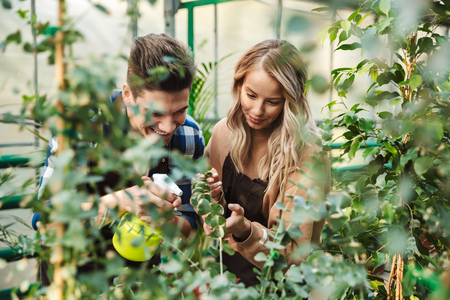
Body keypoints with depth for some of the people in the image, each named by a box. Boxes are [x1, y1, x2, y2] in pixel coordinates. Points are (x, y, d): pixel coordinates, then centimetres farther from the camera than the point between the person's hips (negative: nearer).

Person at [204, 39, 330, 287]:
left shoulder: (307, 156, -17)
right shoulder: (223, 132, -2)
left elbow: (295, 253, -16)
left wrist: (245, 231, -32)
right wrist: (213, 198, -12)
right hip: (224, 265, 4)